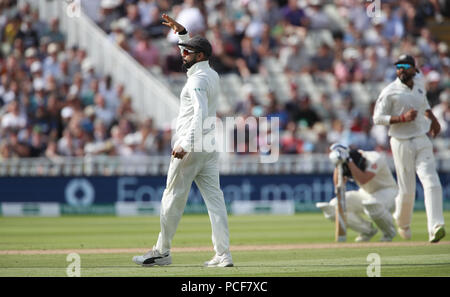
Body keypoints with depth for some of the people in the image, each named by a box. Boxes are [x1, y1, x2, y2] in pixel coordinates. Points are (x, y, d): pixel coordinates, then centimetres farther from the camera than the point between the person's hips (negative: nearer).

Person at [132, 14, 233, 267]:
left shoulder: (198, 80, -14)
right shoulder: (212, 75, 14)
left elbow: (200, 112, -29)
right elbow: (197, 49, 36)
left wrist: (186, 144, -34)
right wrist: (181, 32, 29)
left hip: (191, 147, -9)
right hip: (210, 147, 9)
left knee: (173, 199, 0)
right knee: (215, 199, 2)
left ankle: (162, 251, 7)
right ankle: (224, 254, -5)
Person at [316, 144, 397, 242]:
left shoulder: (375, 159, -28)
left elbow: (363, 180, -42)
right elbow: (338, 184, -17)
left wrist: (349, 161, -43)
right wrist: (338, 165, -29)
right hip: (365, 194, 6)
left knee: (371, 204, -41)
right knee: (333, 207, -14)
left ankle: (389, 232, -11)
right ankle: (367, 230, 5)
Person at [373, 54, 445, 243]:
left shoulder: (419, 81, 9)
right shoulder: (390, 92, -8)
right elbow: (378, 118, -11)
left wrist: (432, 118, 32)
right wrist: (402, 118, -21)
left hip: (422, 141, 4)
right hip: (402, 144, -4)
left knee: (431, 183, -16)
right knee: (407, 190, 0)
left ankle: (435, 227, -26)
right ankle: (402, 222, 31)